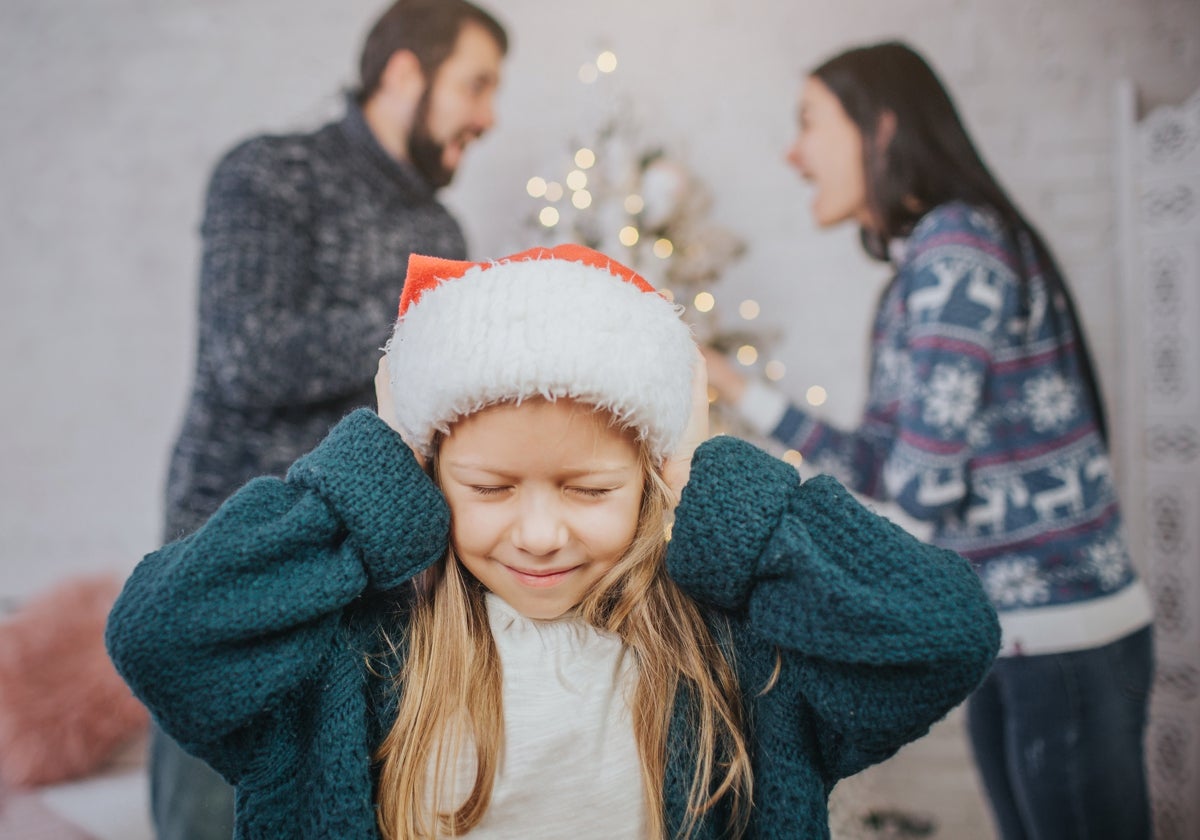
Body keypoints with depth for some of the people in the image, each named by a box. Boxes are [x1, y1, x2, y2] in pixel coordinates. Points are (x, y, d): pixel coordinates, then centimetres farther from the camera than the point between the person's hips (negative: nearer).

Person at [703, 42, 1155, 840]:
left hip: (1065, 637, -9)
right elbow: (875, 464, 9)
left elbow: (924, 481, -23)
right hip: (1003, 633, 9)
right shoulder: (920, 262, 9)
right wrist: (729, 381, 9)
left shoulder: (956, 244, -18)